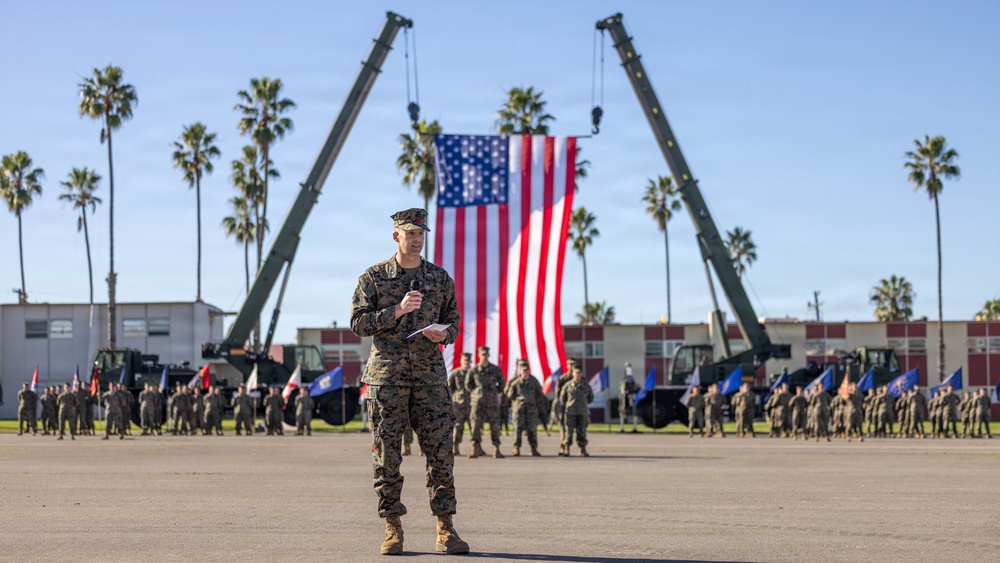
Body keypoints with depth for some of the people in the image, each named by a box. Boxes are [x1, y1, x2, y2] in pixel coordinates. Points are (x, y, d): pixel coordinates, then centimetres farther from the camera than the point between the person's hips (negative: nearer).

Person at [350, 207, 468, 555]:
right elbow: (358, 323, -2)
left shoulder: (440, 277, 12)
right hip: (387, 376, -2)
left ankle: (445, 530, 2)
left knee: (441, 452, -3)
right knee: (386, 454, -1)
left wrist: (444, 334, -7)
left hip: (430, 375, 2)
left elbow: (453, 321, 16)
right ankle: (392, 530, 7)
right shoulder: (374, 277, 5)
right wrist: (397, 310, -14)